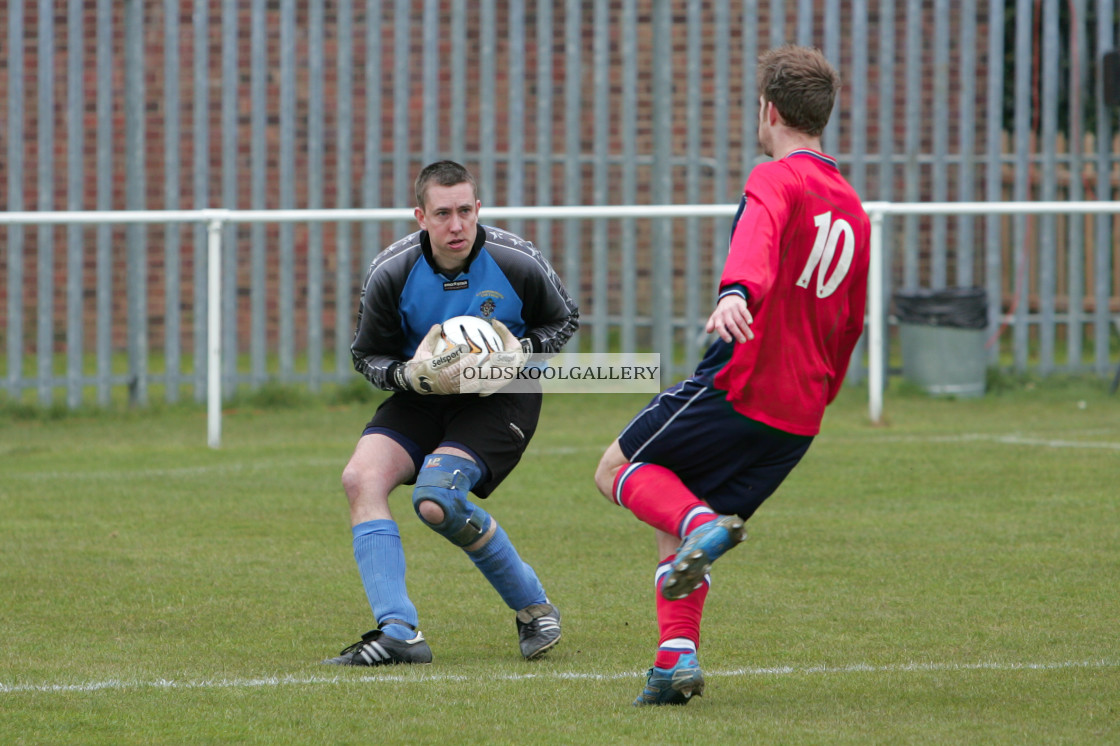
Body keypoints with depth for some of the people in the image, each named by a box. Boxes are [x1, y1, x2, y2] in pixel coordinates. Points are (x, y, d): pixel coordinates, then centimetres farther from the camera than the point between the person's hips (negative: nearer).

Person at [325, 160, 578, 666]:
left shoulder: (517, 264, -15)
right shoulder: (391, 274, -13)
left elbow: (564, 319, 4)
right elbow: (367, 356, -1)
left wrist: (522, 351, -16)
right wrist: (412, 375, -22)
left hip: (502, 398, -4)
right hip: (423, 397, 4)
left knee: (436, 499, -26)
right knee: (361, 477, -21)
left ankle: (534, 608, -4)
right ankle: (397, 633, -22)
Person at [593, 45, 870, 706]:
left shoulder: (777, 181, -6)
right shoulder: (853, 211, 19)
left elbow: (758, 236, -30)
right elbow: (849, 324, 26)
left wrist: (736, 292, -50)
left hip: (740, 388, -7)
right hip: (800, 416, 7)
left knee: (618, 468, 7)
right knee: (674, 528, 13)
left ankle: (703, 526, -19)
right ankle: (677, 657, -4)